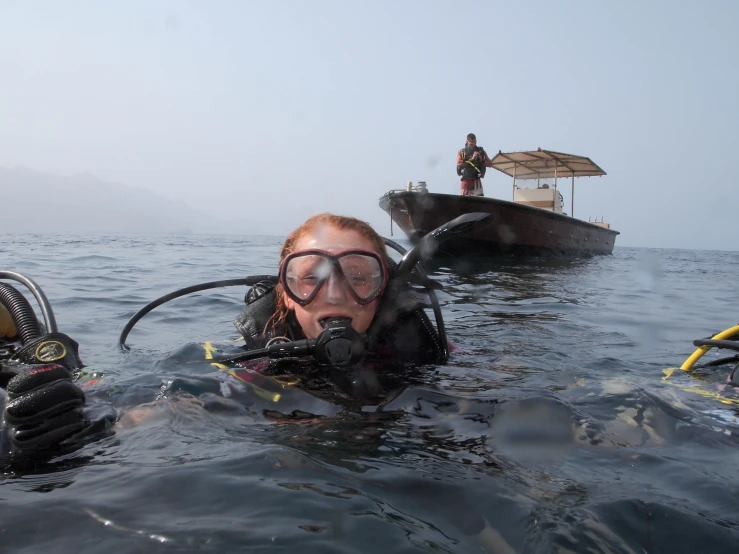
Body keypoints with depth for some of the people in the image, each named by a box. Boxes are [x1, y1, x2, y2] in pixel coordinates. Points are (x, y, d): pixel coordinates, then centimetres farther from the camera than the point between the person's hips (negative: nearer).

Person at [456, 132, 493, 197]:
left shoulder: (481, 151, 10)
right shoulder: (462, 152, 6)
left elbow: (490, 164, 8)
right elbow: (459, 164, -10)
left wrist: (481, 161, -10)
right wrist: (471, 159, -16)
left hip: (476, 180, 1)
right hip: (466, 180, -1)